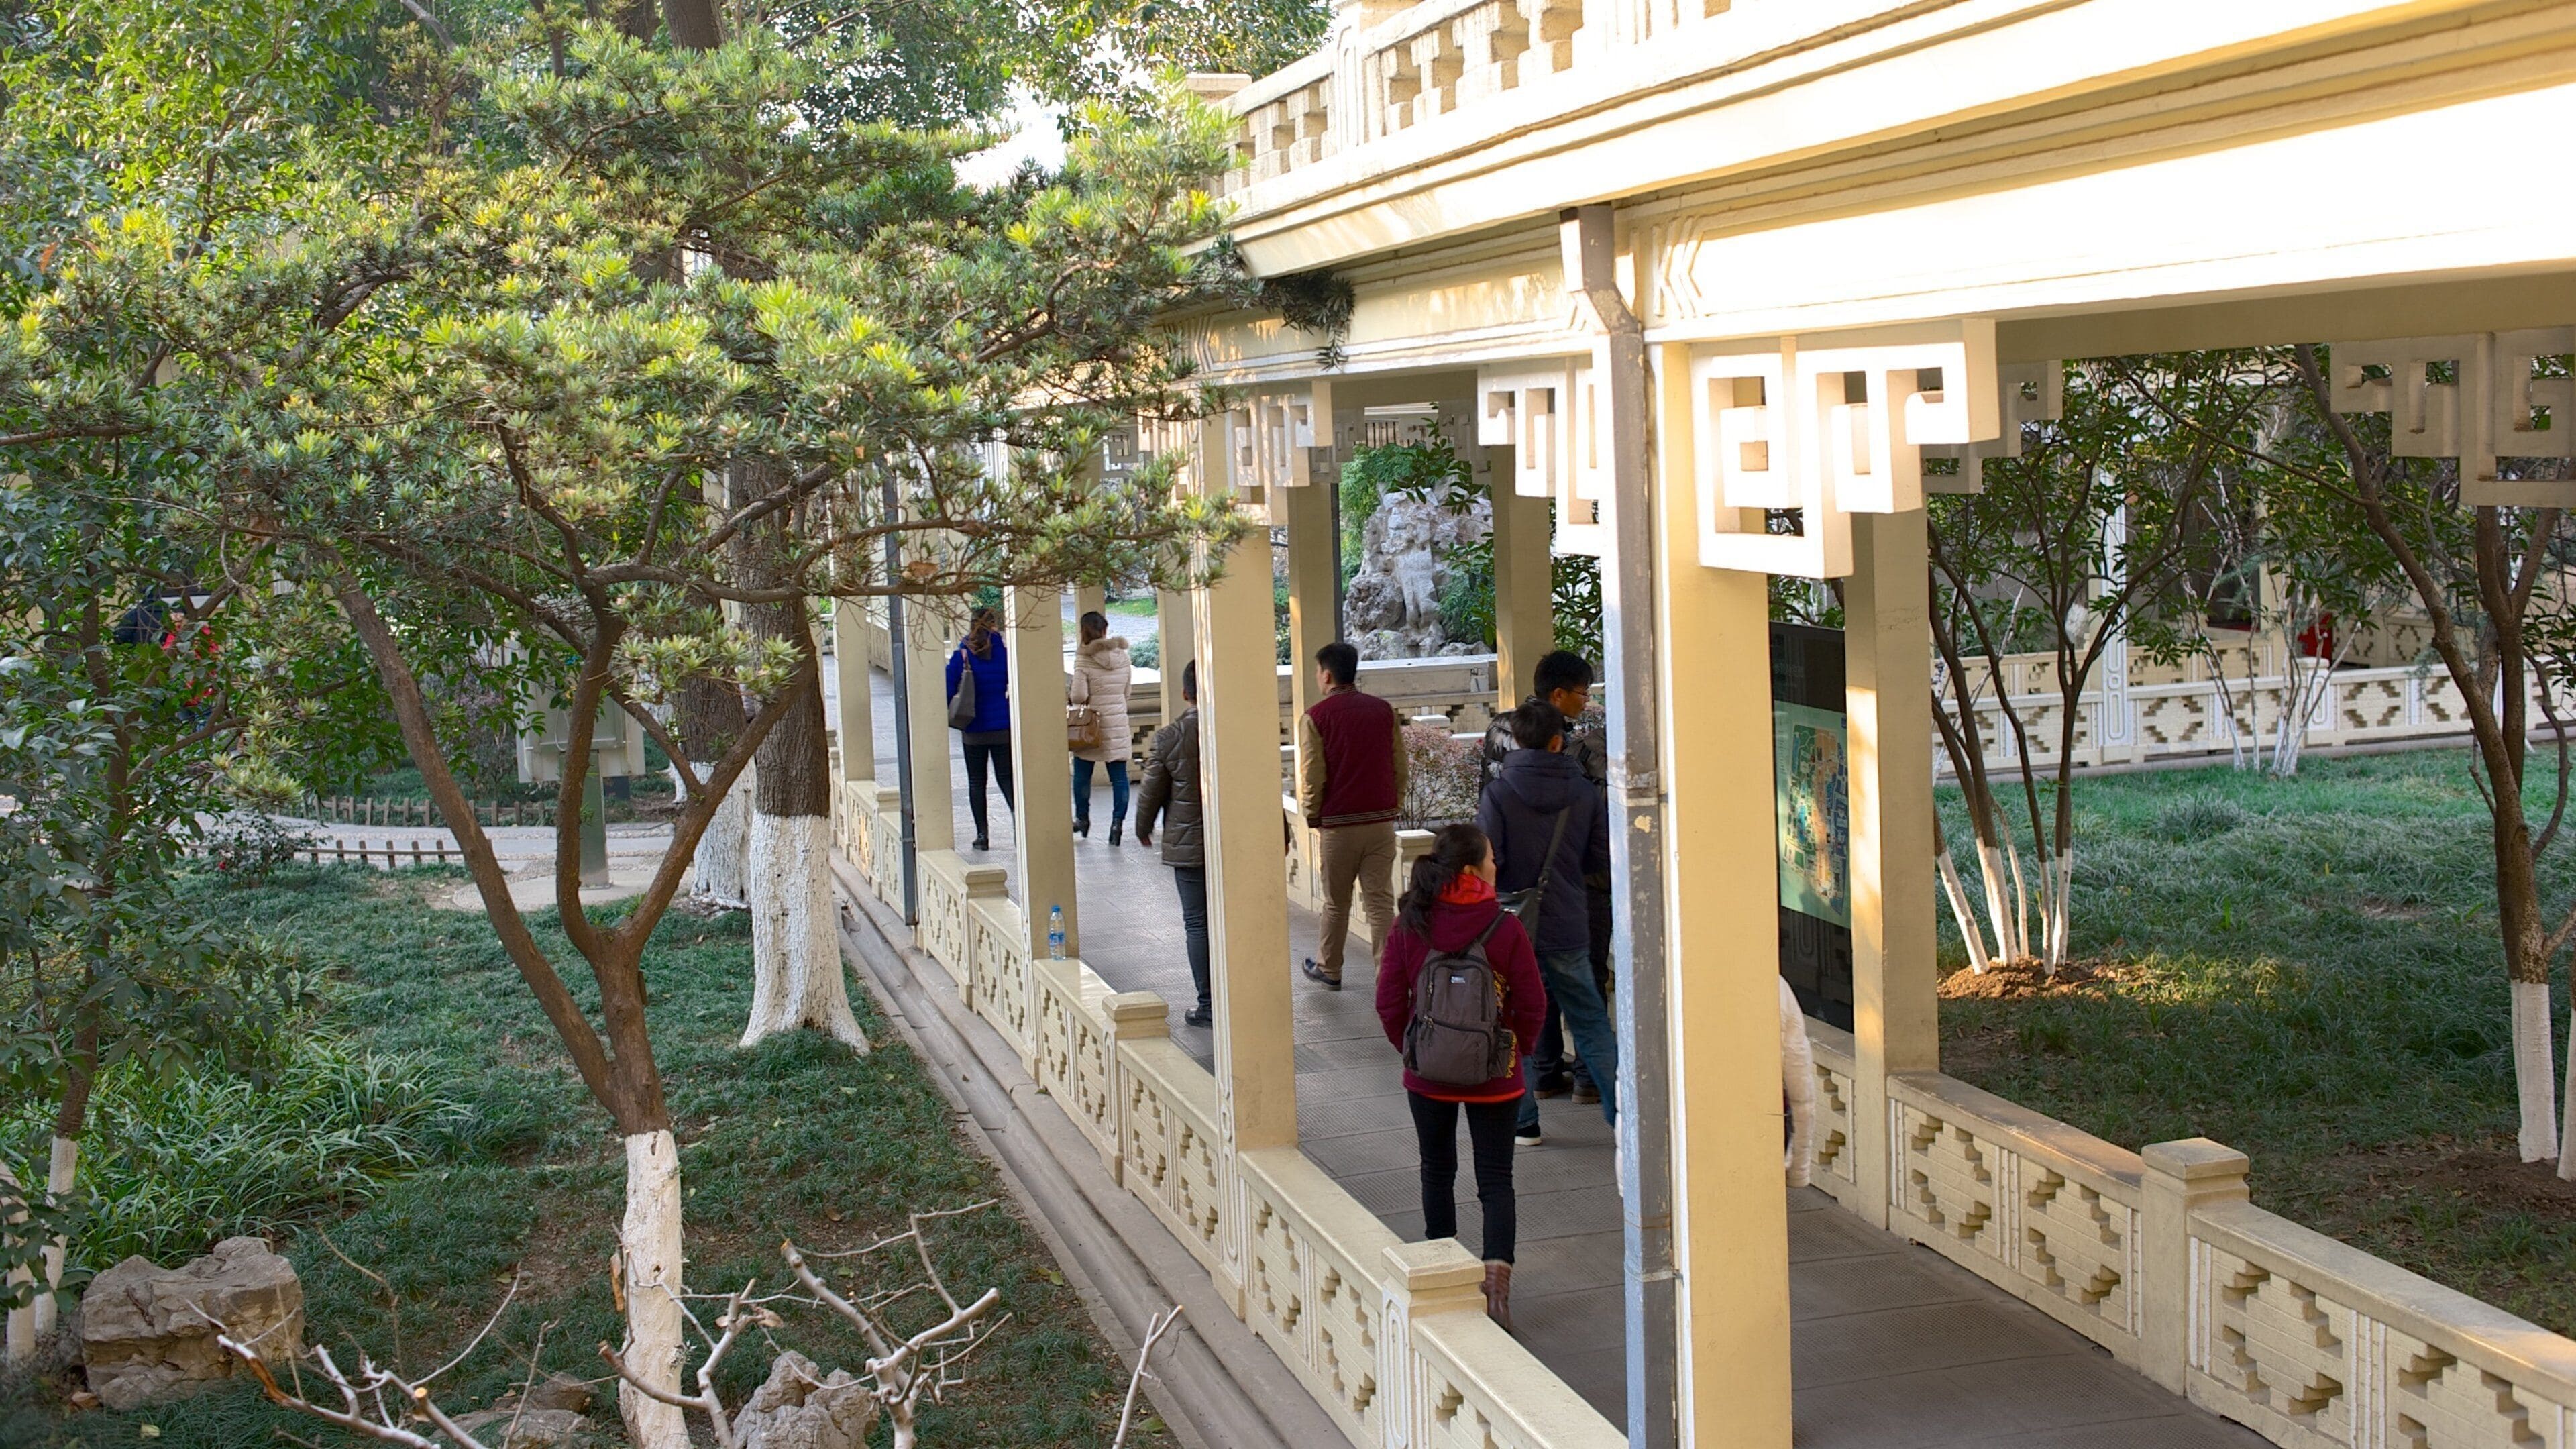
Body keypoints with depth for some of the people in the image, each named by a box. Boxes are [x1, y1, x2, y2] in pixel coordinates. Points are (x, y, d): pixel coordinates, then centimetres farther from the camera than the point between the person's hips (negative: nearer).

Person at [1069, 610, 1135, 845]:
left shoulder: (1084, 658, -12)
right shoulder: (1122, 658, 3)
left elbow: (1079, 695, -15)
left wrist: (1068, 696, 6)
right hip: (1119, 725, 3)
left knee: (1082, 774, 12)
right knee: (1119, 775, 3)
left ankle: (1082, 819, 21)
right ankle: (1118, 820, -3)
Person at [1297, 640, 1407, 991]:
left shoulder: (1315, 718, -8)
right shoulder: (1385, 711, 4)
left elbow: (1312, 777, -8)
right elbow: (1400, 767, 8)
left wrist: (1312, 817, 5)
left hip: (1338, 823, -3)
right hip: (1382, 821, 3)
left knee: (1336, 902, 12)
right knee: (1380, 900, 4)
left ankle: (1330, 971, 25)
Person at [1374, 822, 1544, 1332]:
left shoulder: (1409, 925, -10)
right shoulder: (1504, 928, -15)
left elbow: (1389, 1003, -6)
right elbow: (1532, 1007, -11)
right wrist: (1514, 1049, 7)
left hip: (1428, 1075, 2)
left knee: (1437, 1172, 20)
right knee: (1496, 1180, 6)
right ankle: (1496, 1272, -11)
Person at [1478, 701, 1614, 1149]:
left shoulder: (1499, 793, -11)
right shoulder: (1585, 792, -1)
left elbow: (1485, 859, -15)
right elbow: (1603, 856, 3)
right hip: (1569, 928, 3)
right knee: (1591, 1022, 14)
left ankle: (1524, 1121, 9)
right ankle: (1623, 1108, 12)